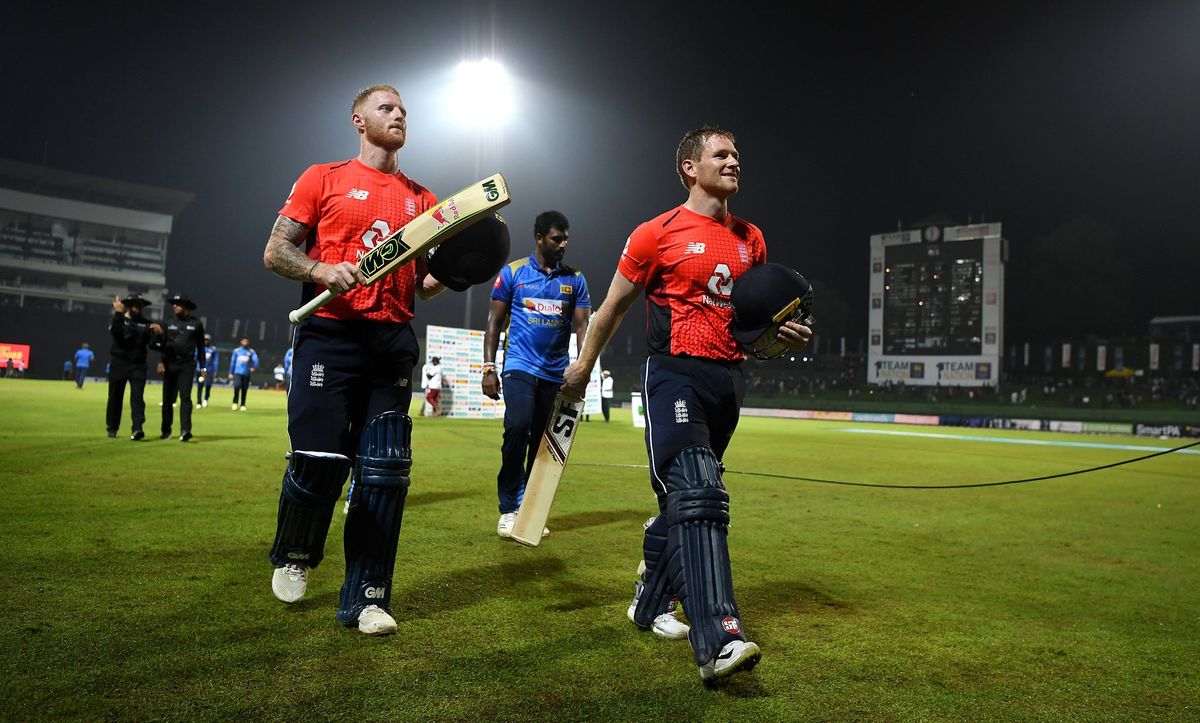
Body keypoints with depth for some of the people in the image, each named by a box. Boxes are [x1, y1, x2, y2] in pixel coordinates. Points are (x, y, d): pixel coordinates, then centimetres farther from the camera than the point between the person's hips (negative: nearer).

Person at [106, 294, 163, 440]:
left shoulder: (146, 323, 10)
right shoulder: (118, 319, 3)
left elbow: (152, 340, -3)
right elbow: (115, 332, -19)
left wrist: (157, 331, -23)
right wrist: (118, 313, -26)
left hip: (138, 365, 1)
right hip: (119, 363, -1)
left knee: (137, 396, -11)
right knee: (115, 397, 8)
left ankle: (137, 429, -20)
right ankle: (112, 428, 20)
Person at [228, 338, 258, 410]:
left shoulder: (251, 352, 8)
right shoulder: (236, 351, 10)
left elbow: (256, 360, -6)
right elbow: (232, 362, 12)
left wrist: (254, 367, -22)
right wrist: (231, 373, 9)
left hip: (246, 373, 1)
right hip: (237, 372, -1)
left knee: (244, 390, 1)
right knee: (237, 386, -18)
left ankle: (242, 405, 12)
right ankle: (235, 403, -2)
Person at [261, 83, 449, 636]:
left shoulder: (422, 199, 19)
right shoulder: (324, 179, 9)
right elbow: (275, 252, 4)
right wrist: (322, 270, -15)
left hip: (392, 342, 4)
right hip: (330, 335, -3)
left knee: (385, 473, -1)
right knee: (318, 459, -9)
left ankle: (366, 598, 9)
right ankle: (293, 557, 23)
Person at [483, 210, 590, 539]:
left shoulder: (575, 279, 8)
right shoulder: (513, 272, 3)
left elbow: (582, 326, 3)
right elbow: (495, 321, 4)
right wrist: (488, 368, -4)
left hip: (556, 373, 3)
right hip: (519, 366, -3)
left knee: (543, 443, 6)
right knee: (518, 428, -22)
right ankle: (509, 509, -10)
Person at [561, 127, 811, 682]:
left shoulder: (751, 239, 15)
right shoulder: (658, 234, -3)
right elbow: (615, 306, 6)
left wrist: (784, 335, 4)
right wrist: (584, 364, 13)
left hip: (728, 379, 6)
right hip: (674, 373, -6)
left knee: (686, 499, 14)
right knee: (699, 495, -20)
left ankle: (650, 603, 32)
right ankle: (718, 640, -24)